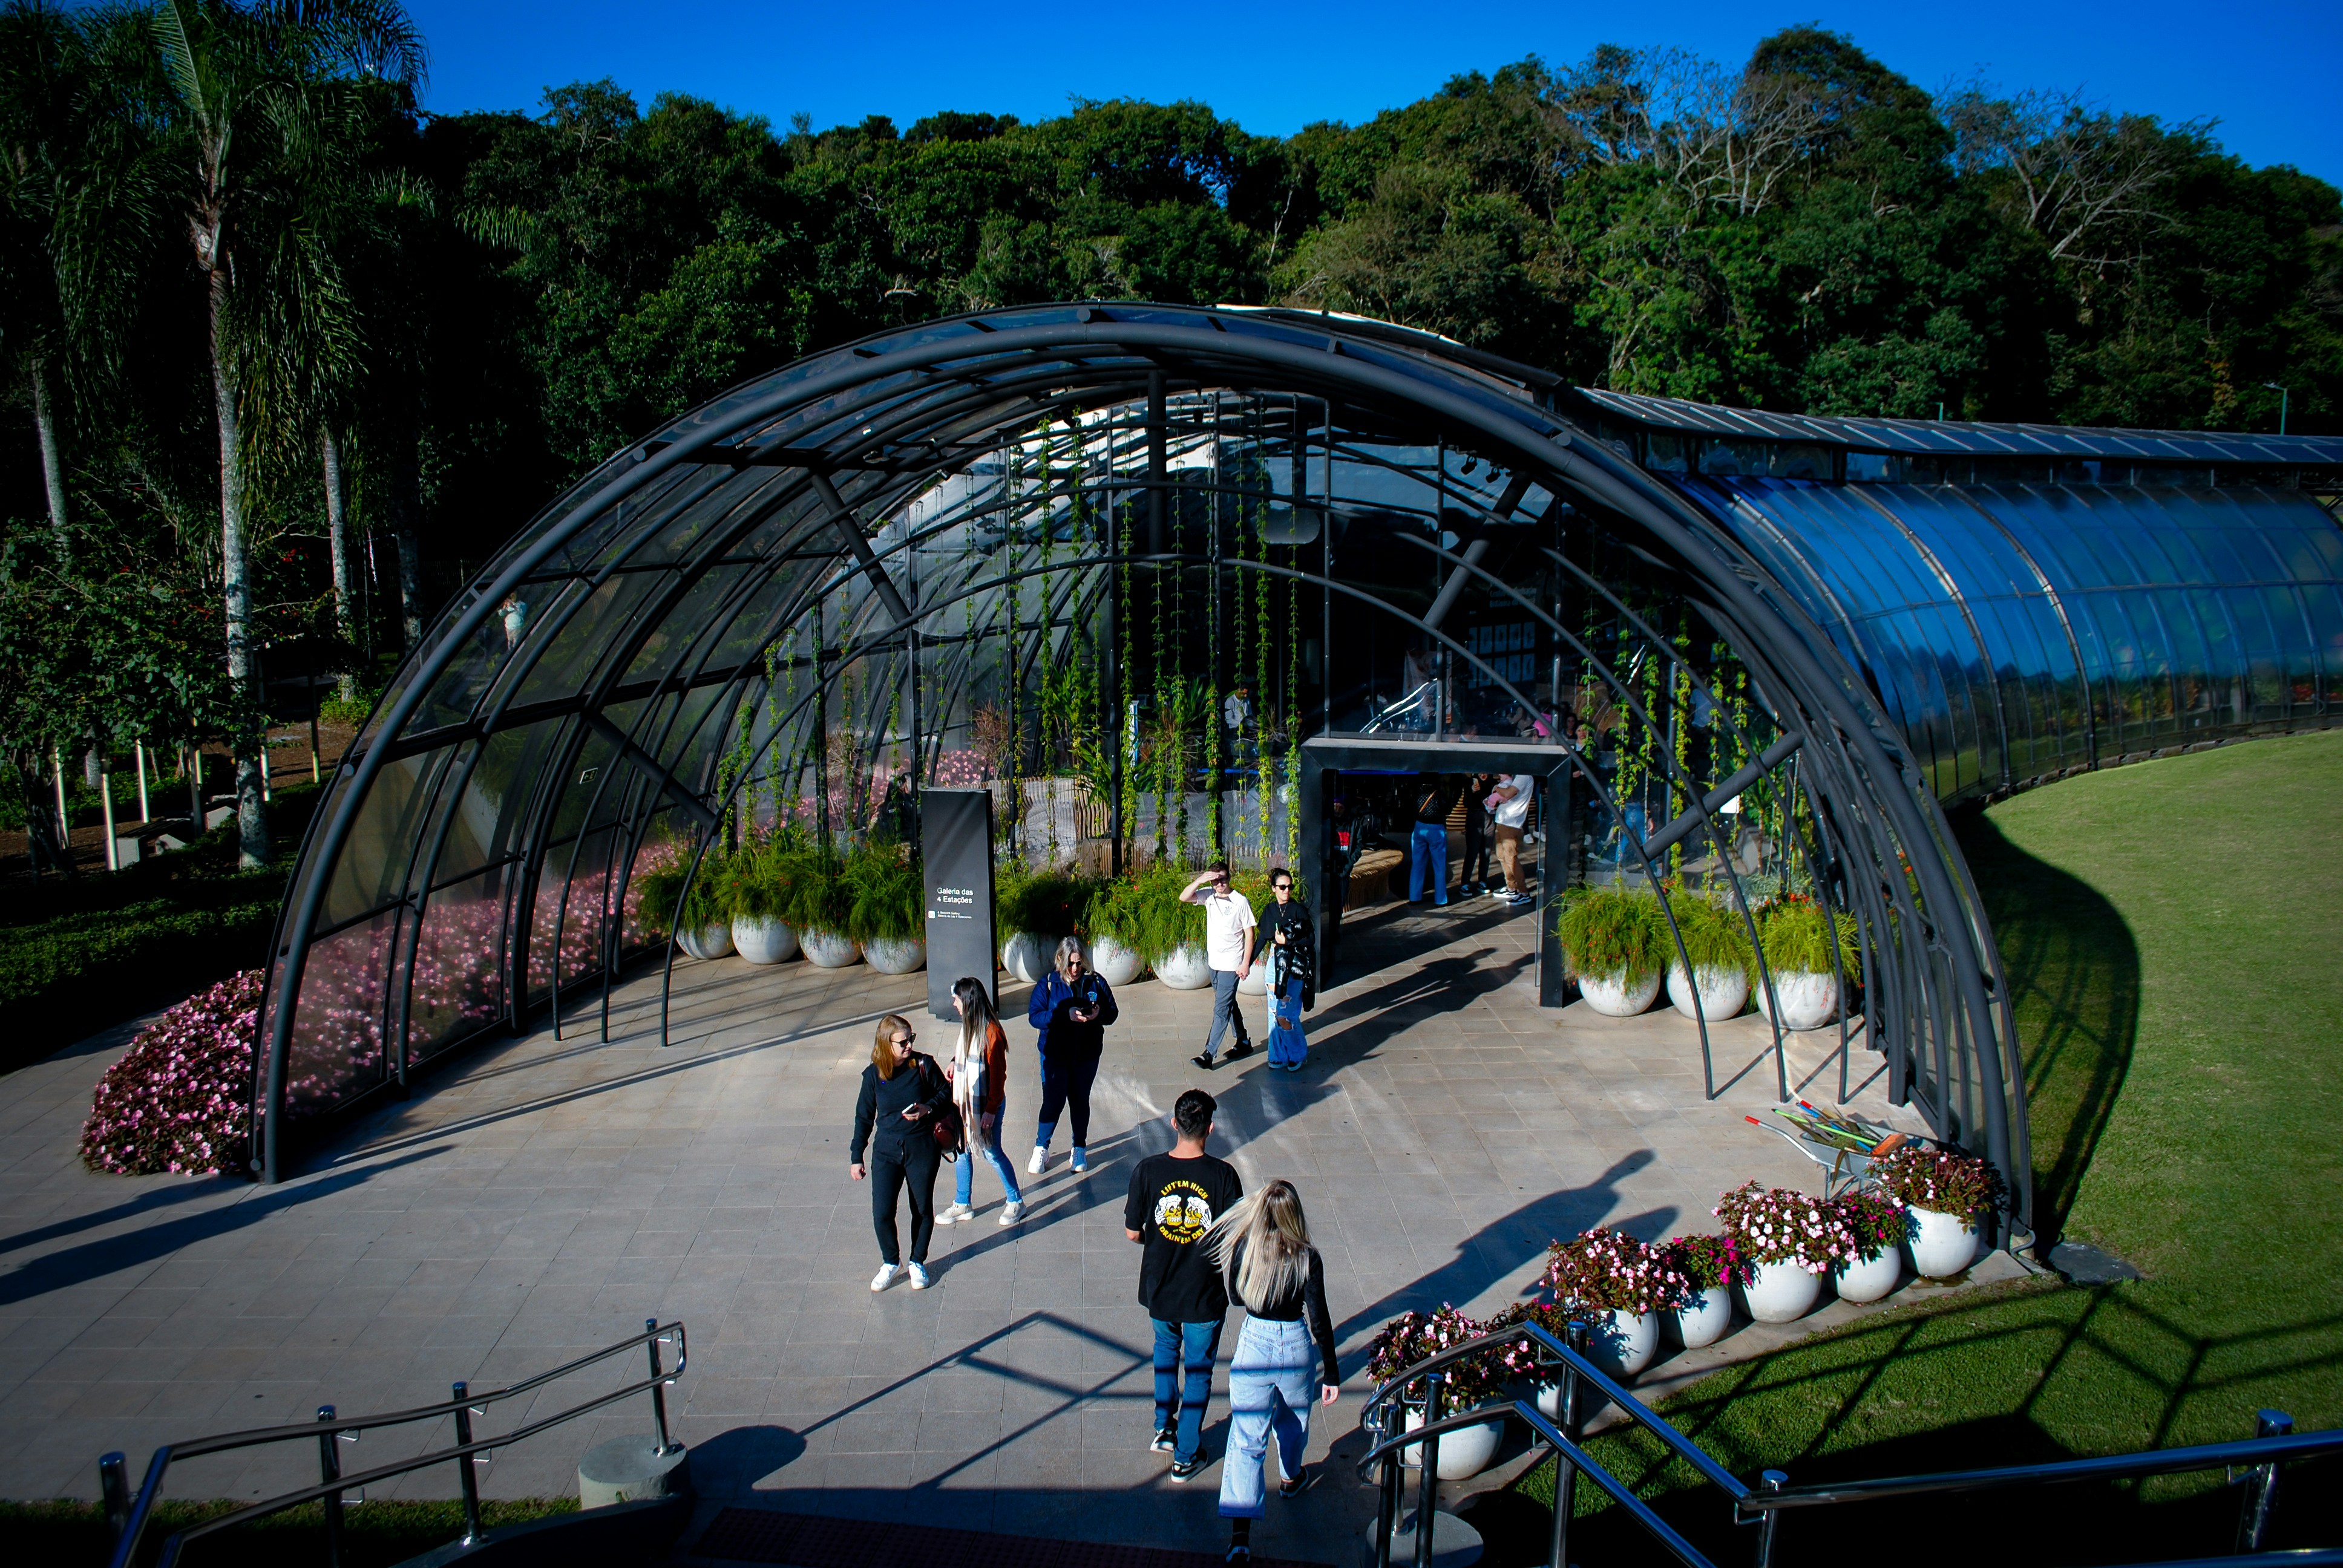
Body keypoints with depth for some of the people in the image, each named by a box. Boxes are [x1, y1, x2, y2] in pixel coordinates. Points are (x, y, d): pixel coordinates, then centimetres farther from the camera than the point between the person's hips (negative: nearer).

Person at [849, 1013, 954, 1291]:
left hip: (922, 1148, 0)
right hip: (886, 1150, 1)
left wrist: (928, 1109, -16)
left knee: (923, 1210, 10)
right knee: (881, 1213, -4)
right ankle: (890, 1262, 22)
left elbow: (946, 1093, 4)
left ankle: (917, 1262, 33)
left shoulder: (923, 1065, -8)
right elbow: (864, 1117, 5)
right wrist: (856, 1157, 7)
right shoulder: (873, 1075, -5)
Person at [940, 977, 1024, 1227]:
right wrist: (955, 1065, 1)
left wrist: (991, 1110, -19)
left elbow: (998, 1074, -20)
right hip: (964, 1101, 8)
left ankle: (1016, 1202, 20)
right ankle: (962, 1205, 27)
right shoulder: (968, 1026, 3)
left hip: (986, 1103, -8)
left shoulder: (991, 1032, -23)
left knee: (991, 1153, 3)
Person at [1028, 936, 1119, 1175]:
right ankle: (1041, 1149, 19)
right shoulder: (1048, 983, -9)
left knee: (1080, 1101, 14)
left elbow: (1112, 1012, 3)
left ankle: (1080, 1149, 31)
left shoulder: (1096, 982, -3)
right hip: (1054, 1055, -2)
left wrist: (1099, 1014, -21)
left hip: (1087, 1055, 2)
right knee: (1053, 1102, -1)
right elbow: (1034, 1016, -14)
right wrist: (1066, 1015, -27)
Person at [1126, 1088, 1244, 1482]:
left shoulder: (1148, 1170, -15)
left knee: (1166, 1349, 31)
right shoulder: (1223, 1175, -19)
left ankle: (1164, 1428, 36)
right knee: (1198, 1370, 17)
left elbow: (1133, 1232, -6)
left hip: (1159, 1287, 2)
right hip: (1205, 1292, -2)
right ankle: (1186, 1456, 26)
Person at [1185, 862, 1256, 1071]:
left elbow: (1249, 933, -9)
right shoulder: (1209, 895, 2)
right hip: (1214, 961, 7)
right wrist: (1200, 881, -21)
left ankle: (1208, 1054, -6)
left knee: (1221, 1010, -6)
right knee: (1229, 1005, 18)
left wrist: (1246, 964, -12)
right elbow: (1184, 897, -7)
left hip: (1231, 965, -7)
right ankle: (1243, 1042, 34)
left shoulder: (1241, 902, -13)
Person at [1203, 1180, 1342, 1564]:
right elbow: (1320, 1322, -13)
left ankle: (1241, 1532, -10)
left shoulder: (1241, 1250, -13)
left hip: (1253, 1344, 0)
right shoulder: (1307, 1259, -18)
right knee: (1293, 1421, 29)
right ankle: (1291, 1478, 55)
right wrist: (1332, 1373, -5)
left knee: (1246, 1439, 0)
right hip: (1297, 1347, 0)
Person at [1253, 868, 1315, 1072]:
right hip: (1275, 963, 6)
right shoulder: (1270, 910, 7)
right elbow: (1261, 939, 15)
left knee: (1285, 1014, -7)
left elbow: (1311, 939, -9)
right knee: (1274, 1013, 9)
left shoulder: (1299, 910, -9)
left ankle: (1297, 1054, 12)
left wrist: (1288, 942, -19)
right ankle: (1279, 1055, 22)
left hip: (1295, 966, -5)